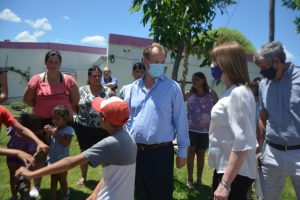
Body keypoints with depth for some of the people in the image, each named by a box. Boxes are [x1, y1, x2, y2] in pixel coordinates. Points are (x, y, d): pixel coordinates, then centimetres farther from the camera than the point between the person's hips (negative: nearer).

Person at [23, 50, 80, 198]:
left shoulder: (68, 80, -2)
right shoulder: (37, 79, -2)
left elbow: (76, 100, 3)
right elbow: (27, 99, 3)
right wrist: (41, 107, 2)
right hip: (41, 122, 0)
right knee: (41, 153, 10)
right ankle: (36, 185, 27)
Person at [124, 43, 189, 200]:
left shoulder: (172, 87, -6)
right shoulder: (134, 87, 5)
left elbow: (180, 120, -5)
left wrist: (182, 151, -4)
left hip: (161, 152, -4)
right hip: (135, 151, 4)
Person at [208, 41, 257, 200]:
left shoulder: (238, 93, -20)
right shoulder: (231, 92, 9)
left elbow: (242, 143, -25)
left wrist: (226, 183, -23)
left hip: (234, 174, -9)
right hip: (224, 169, 9)